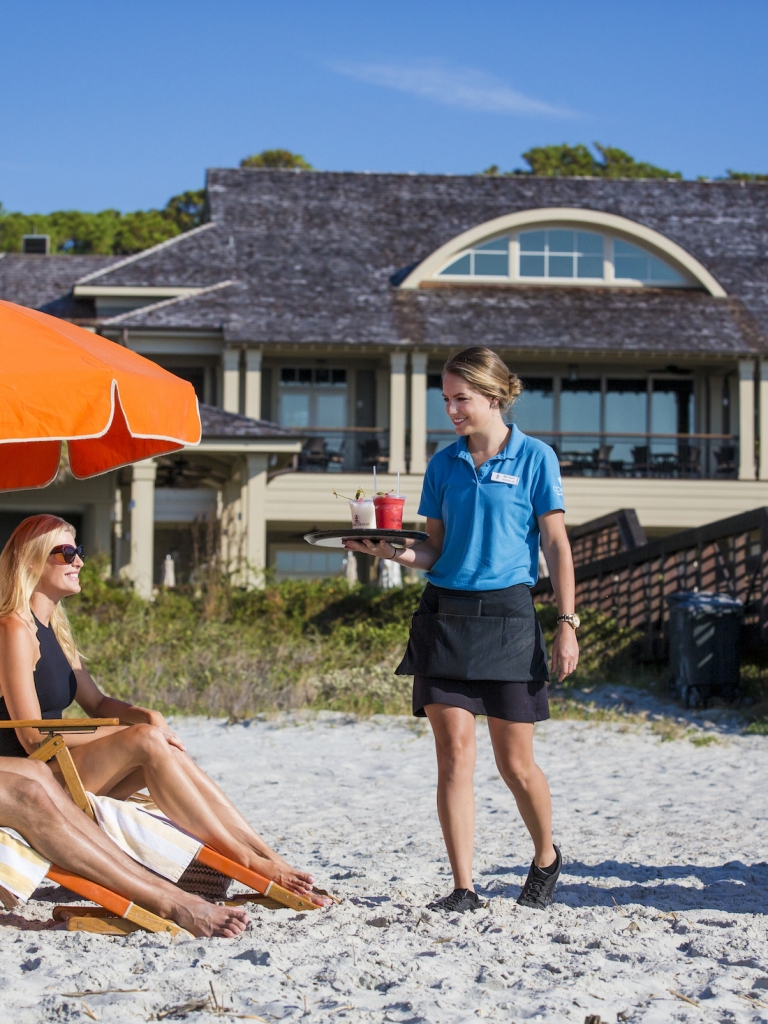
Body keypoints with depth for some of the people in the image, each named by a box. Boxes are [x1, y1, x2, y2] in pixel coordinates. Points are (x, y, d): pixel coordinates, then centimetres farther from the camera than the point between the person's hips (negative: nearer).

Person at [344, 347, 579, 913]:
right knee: (454, 753, -4)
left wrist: (567, 623, -5)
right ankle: (464, 887, 1)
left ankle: (547, 858, 29)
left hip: (507, 615, -3)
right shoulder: (445, 463, 10)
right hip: (445, 613, 3)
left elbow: (557, 544, 0)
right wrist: (394, 551, -7)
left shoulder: (534, 457, 0)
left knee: (515, 762, 2)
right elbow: (437, 549, 13)